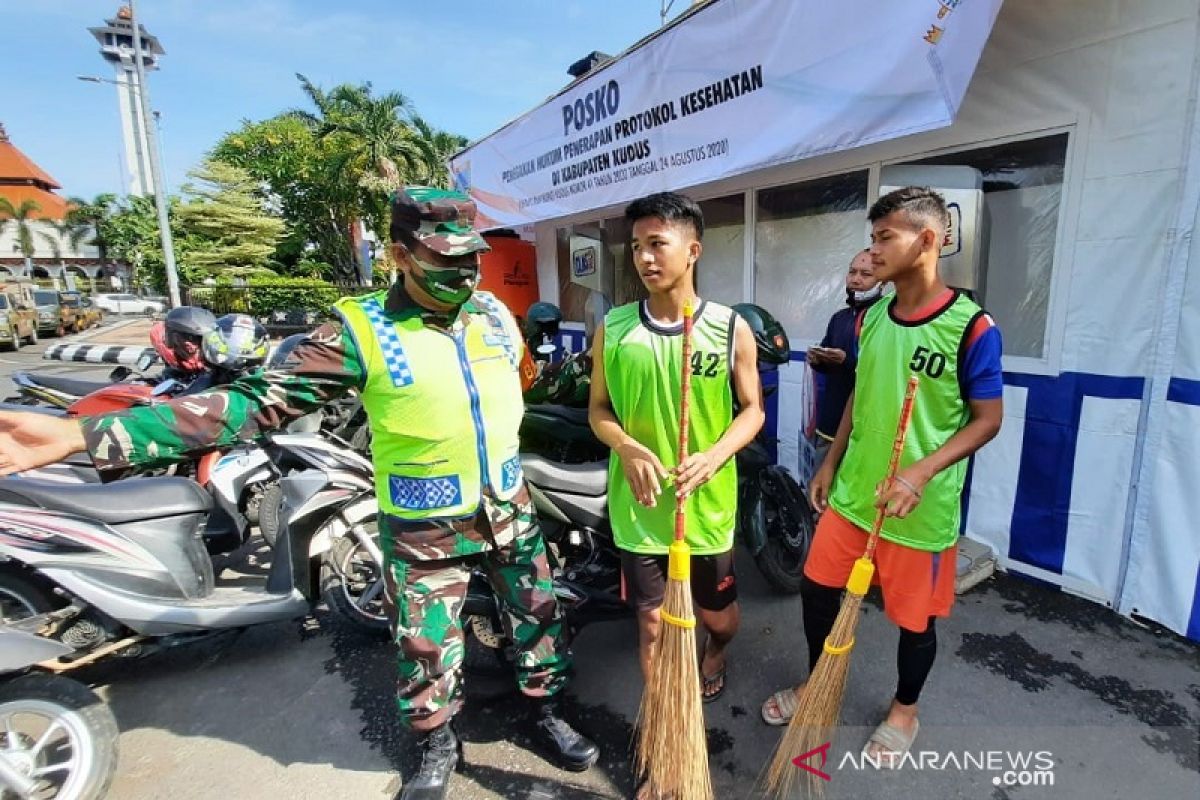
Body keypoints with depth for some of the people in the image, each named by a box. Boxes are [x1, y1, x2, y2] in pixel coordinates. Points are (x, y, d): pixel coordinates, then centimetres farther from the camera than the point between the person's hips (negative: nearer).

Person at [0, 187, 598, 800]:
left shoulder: (493, 312, -3)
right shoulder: (361, 329, -17)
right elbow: (260, 401, -20)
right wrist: (84, 433, -25)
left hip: (509, 509, 5)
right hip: (425, 529, -4)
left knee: (538, 615, 19)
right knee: (426, 647, 13)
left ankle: (547, 714, 48)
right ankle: (437, 747, 44)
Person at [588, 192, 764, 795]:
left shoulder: (731, 330, -7)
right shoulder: (613, 329, -5)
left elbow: (752, 409, 0)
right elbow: (598, 408, 2)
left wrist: (713, 455, -18)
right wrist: (628, 448, -19)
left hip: (708, 506, 1)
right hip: (638, 507, 0)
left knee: (717, 614, 21)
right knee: (651, 622, 10)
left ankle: (716, 654, 59)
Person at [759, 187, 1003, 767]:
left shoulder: (972, 327, -15)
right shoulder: (871, 317, 3)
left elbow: (987, 418, -10)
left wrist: (921, 471, -24)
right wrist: (831, 462, 12)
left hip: (923, 507, -5)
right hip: (853, 490, 6)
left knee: (915, 617, 14)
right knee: (817, 587, 14)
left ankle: (905, 711, 41)